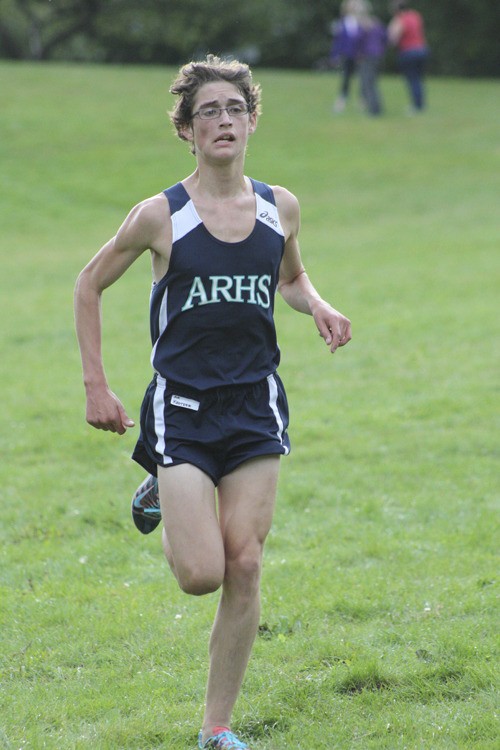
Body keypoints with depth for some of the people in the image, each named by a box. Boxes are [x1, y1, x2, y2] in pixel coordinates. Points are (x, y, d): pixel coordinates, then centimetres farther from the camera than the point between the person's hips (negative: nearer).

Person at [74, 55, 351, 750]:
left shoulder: (280, 207, 4)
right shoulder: (161, 216, -6)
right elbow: (90, 284, 6)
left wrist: (319, 306, 0)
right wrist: (96, 387, 2)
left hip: (255, 405, 3)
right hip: (182, 406, -3)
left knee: (244, 567, -3)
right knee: (201, 574, -10)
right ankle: (161, 497, 25)